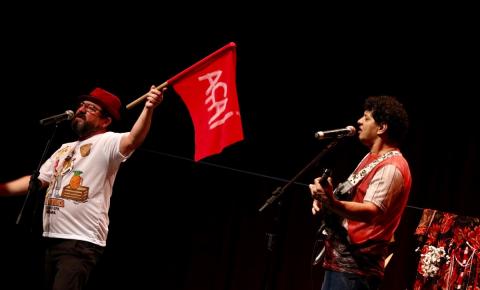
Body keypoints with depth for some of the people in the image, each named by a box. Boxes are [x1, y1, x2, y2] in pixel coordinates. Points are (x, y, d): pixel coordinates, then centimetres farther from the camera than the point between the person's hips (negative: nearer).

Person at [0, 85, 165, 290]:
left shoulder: (106, 143, -7)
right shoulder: (65, 149, 22)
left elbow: (133, 139, -28)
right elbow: (37, 180, 27)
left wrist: (148, 109, -47)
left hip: (81, 244, -9)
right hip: (51, 240, 9)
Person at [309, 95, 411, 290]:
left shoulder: (391, 167, -15)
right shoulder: (372, 157, 18)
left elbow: (370, 212, -28)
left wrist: (332, 204, -45)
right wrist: (324, 200, 6)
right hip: (339, 260, 11)